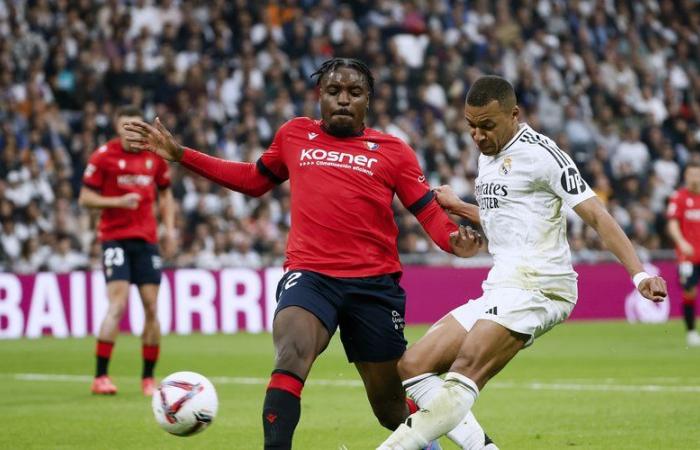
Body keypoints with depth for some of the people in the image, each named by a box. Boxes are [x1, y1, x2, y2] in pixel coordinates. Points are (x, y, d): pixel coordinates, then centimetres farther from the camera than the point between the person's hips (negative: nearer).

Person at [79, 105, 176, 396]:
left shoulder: (154, 156, 8)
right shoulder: (103, 156, -4)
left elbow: (165, 194, 20)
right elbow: (85, 198, -3)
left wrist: (169, 228, 8)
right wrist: (118, 202, -17)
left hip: (147, 238, 4)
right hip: (115, 237, -4)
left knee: (151, 307, 1)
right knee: (118, 304, -16)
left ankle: (148, 378, 12)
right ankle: (100, 377, -12)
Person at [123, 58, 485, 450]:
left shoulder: (392, 150, 6)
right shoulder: (294, 135, 13)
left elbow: (429, 210, 4)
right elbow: (255, 180, 27)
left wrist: (454, 240, -19)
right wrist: (180, 155, 23)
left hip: (374, 282, 0)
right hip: (309, 274, 0)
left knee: (391, 406, 9)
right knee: (291, 354, -32)